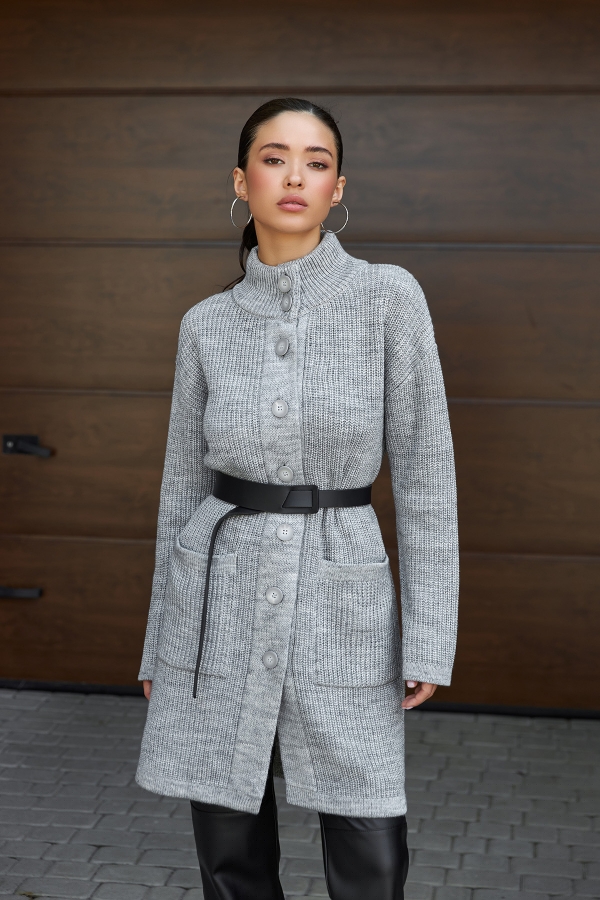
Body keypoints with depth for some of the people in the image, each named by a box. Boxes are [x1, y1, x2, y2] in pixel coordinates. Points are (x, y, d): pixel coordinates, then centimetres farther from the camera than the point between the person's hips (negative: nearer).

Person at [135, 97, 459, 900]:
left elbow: (423, 471, -5)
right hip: (222, 601, 2)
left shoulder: (389, 297, -6)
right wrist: (162, 647, 11)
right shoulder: (207, 325, 2)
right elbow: (186, 483, 9)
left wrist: (429, 639, -8)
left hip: (341, 605, -2)